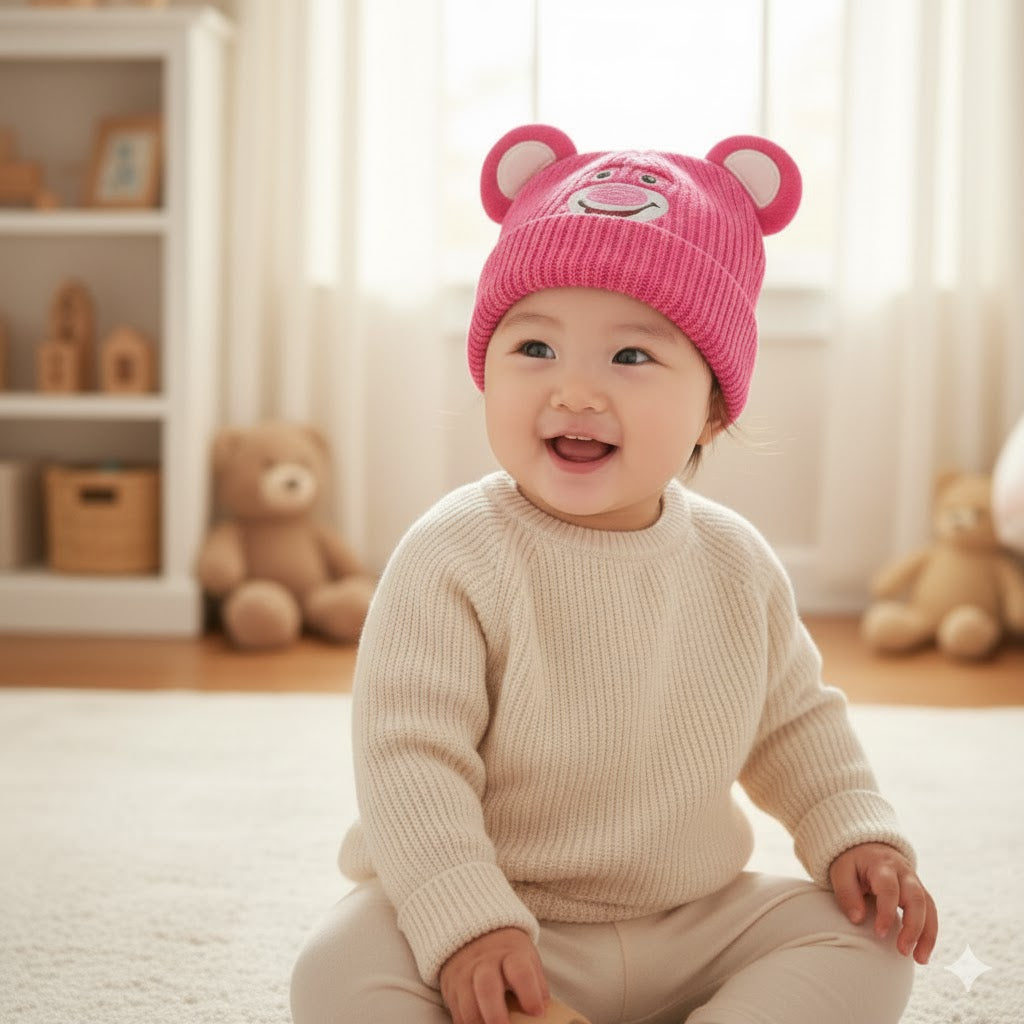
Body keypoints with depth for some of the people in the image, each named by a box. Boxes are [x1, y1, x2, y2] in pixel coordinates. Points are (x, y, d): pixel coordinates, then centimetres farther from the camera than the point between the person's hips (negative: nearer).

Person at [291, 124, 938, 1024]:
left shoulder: (738, 563, -1)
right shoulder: (453, 558, -18)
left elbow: (797, 723, 14)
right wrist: (466, 921, -29)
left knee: (866, 946, -8)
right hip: (496, 919, -4)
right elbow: (409, 756, -21)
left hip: (696, 920, 5)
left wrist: (855, 835, 1)